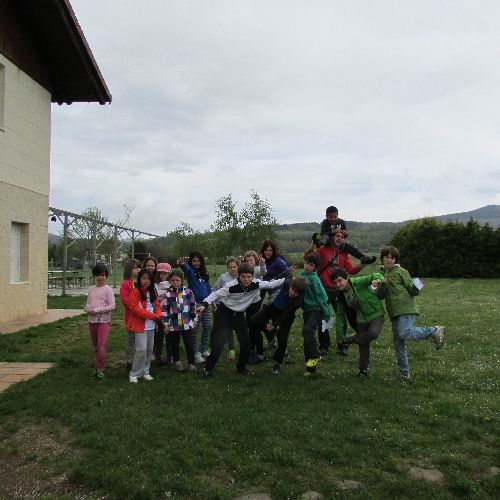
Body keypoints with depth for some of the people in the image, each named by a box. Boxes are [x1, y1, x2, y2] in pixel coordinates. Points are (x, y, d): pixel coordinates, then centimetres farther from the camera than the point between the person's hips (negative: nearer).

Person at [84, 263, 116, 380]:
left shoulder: (108, 289, -7)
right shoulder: (91, 289, 9)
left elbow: (112, 306, -13)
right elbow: (87, 304, 14)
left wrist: (97, 310, -18)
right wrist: (88, 309, -9)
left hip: (104, 321, -6)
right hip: (92, 320, 6)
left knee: (101, 345, -12)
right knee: (95, 346, 14)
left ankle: (100, 369, -2)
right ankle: (98, 367, 25)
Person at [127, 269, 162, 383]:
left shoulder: (153, 292, 11)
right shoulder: (135, 292, -10)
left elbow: (157, 305, 15)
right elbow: (134, 309, -16)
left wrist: (159, 315, -8)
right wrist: (152, 315, -17)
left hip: (151, 326, 7)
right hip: (140, 325, -7)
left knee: (149, 349, 10)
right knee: (142, 349, -11)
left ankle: (145, 372, 22)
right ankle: (134, 374, 1)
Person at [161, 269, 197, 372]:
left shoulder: (188, 292, -1)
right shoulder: (168, 294, -4)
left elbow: (193, 306, 8)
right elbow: (164, 309, -2)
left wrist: (193, 318, 10)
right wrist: (165, 324, -4)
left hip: (186, 323, 0)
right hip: (173, 324, 1)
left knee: (189, 344, -1)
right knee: (175, 344, 13)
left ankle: (191, 363, 11)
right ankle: (177, 362, 31)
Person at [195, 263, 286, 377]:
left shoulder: (256, 284, -14)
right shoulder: (231, 286, -25)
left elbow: (271, 284, -4)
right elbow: (216, 294, -17)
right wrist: (204, 305, -26)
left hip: (239, 314, 5)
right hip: (225, 313, -4)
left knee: (245, 342, 3)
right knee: (219, 341, -12)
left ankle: (241, 367, 24)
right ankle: (208, 368, 5)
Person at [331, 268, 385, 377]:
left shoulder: (358, 282, -20)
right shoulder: (341, 296, -3)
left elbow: (376, 276, -22)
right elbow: (340, 315, 5)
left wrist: (377, 280, -47)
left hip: (375, 314, -5)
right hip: (362, 318, 5)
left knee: (373, 333, -32)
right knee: (363, 344, 7)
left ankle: (352, 339, -9)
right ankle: (363, 369, 22)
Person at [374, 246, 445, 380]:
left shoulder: (401, 272, -1)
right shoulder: (381, 274, 15)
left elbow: (412, 290, -1)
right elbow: (379, 296, 6)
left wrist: (416, 288, -24)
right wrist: (383, 284, -12)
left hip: (407, 309, -6)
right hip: (394, 313, 6)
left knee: (404, 333, -27)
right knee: (398, 343, 7)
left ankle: (435, 331, -8)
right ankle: (404, 373, 17)